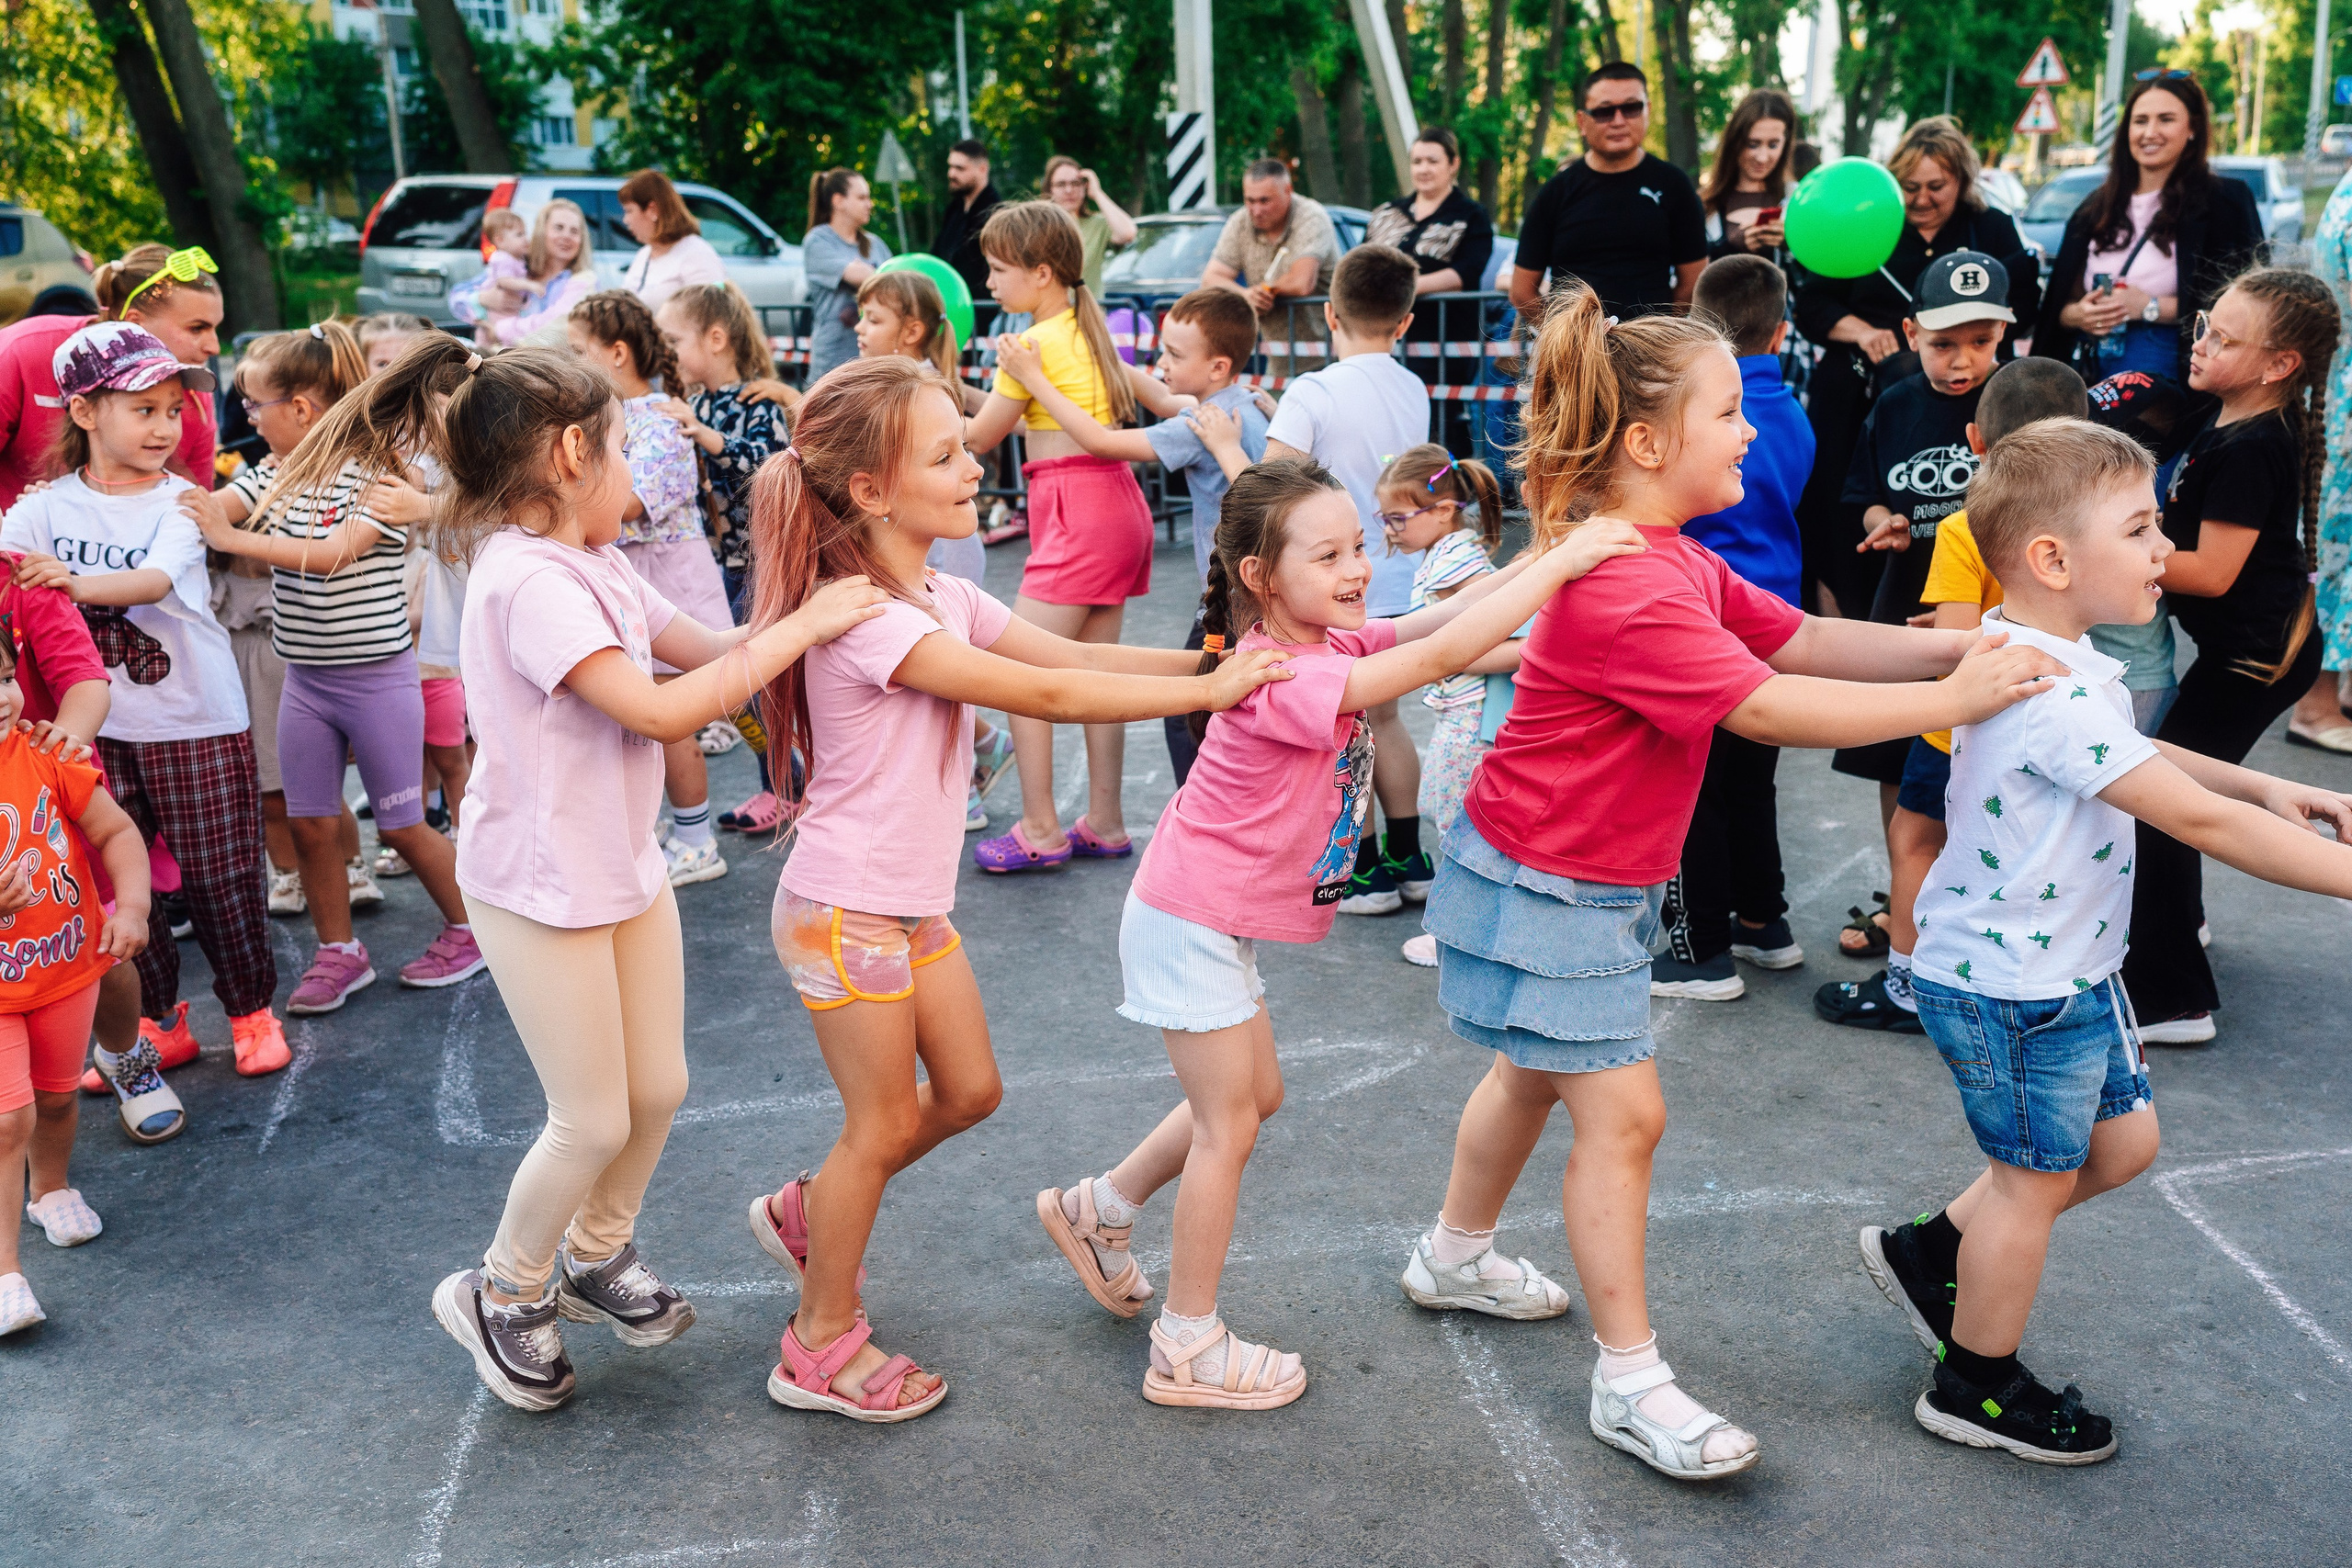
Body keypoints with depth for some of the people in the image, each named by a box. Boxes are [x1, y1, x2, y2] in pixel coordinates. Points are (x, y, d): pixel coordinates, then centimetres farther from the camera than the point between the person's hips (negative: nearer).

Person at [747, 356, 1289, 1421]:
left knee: (968, 1091, 16)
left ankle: (810, 1211, 37)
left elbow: (1073, 655, 1)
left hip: (914, 903, 9)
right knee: (885, 1121, 4)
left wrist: (1219, 661, -11)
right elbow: (1042, 695, -28)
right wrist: (1210, 690, -23)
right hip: (846, 909, -9)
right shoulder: (864, 617, -25)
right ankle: (822, 1346, 24)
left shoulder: (943, 600, 5)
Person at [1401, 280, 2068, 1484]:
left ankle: (1456, 1257, 45)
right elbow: (1763, 708, -30)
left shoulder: (1673, 562, 7)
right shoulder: (1625, 591, -29)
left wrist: (1955, 645, -9)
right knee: (1623, 1114, -5)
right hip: (1542, 887, -11)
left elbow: (1797, 639, 3)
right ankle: (1630, 1383, 7)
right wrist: (1952, 701, -24)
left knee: (1538, 1075, 24)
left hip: (1596, 881, 11)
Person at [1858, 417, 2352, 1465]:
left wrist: (2265, 789, 7)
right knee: (2035, 1179, 9)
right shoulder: (2056, 693, -31)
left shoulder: (2028, 654, 3)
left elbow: (2131, 756, 19)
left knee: (2122, 1141, 22)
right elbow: (2196, 819, -33)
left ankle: (1926, 1251, 34)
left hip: (2068, 971, 10)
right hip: (2018, 988, -10)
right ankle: (1976, 1388, 29)